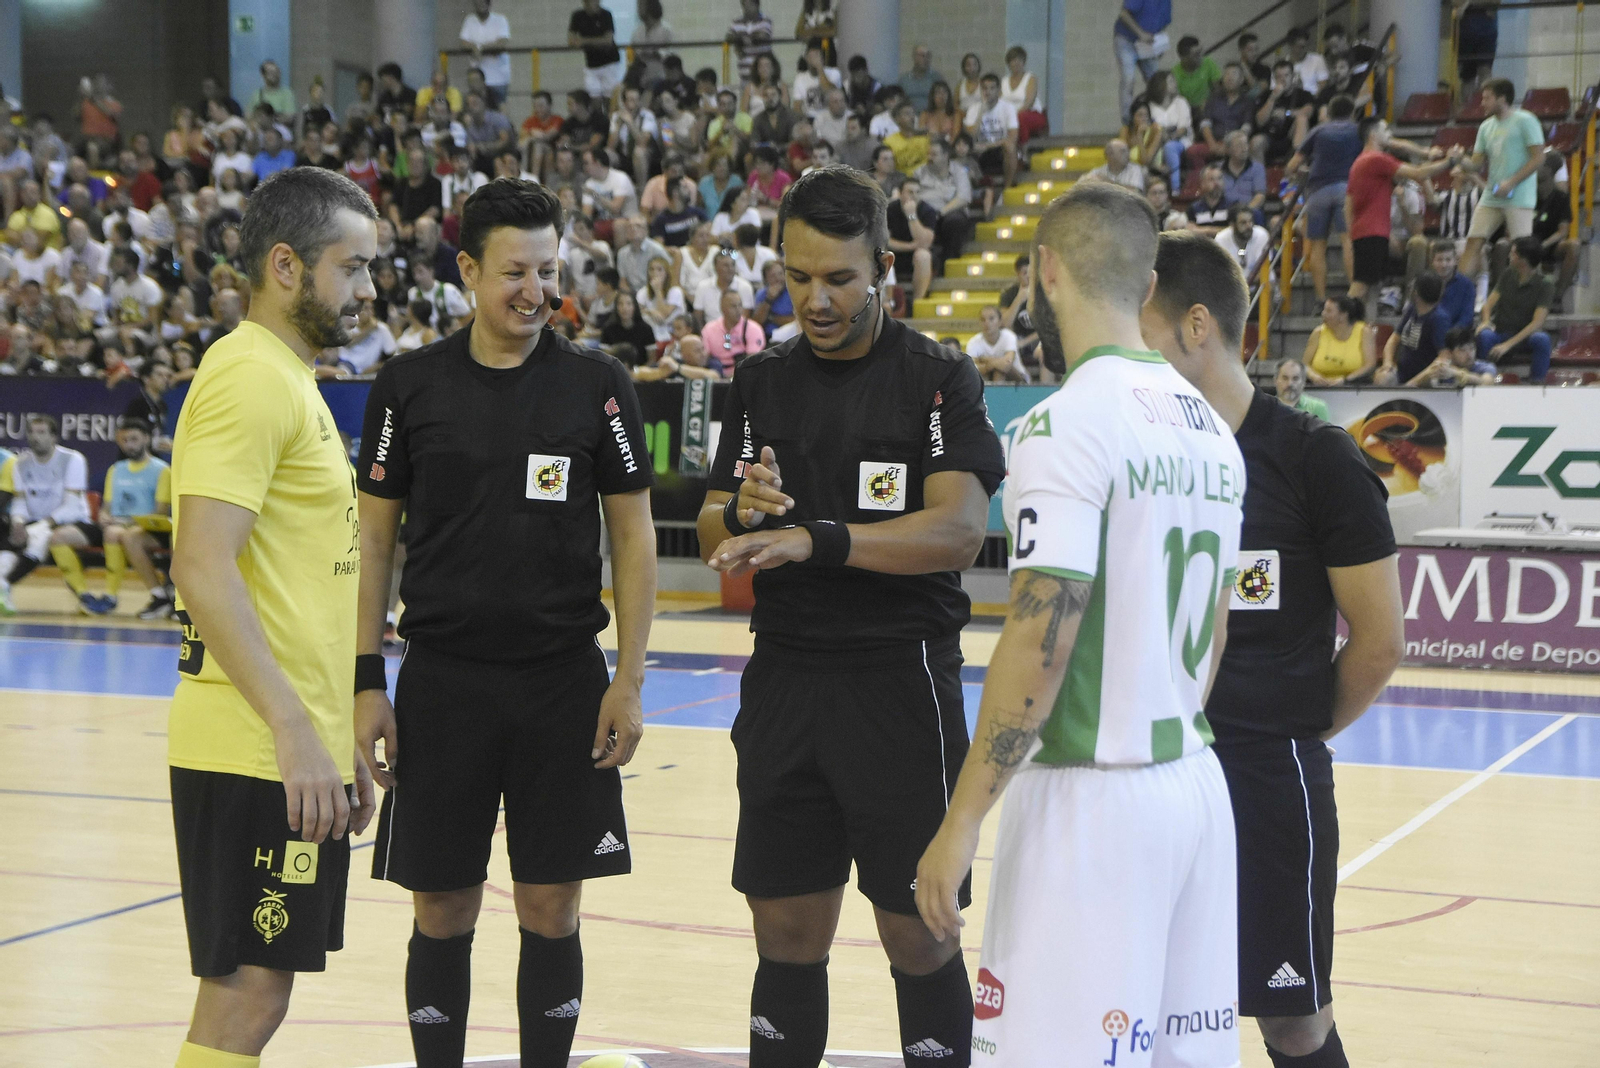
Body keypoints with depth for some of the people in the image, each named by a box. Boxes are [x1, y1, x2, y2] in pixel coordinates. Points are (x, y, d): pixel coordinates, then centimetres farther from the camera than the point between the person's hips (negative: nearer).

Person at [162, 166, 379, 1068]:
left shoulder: (291, 381, 19)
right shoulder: (251, 377, -13)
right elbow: (204, 569, -23)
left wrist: (338, 738, 23)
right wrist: (295, 731, -26)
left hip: (298, 751, 10)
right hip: (260, 753, -10)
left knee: (256, 991, 13)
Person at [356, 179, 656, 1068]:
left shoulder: (599, 384, 1)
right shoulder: (410, 386, 1)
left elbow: (633, 535, 3)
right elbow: (375, 536, 5)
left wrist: (630, 679, -4)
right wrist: (368, 681, -1)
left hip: (565, 678, 0)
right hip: (443, 678, 0)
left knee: (552, 912, 5)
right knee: (443, 916, 6)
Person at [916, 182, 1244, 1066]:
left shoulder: (1068, 422, -14)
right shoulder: (1209, 425, 12)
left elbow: (1041, 638, -19)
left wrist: (961, 821, -16)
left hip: (1089, 797, -8)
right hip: (1195, 786, 9)